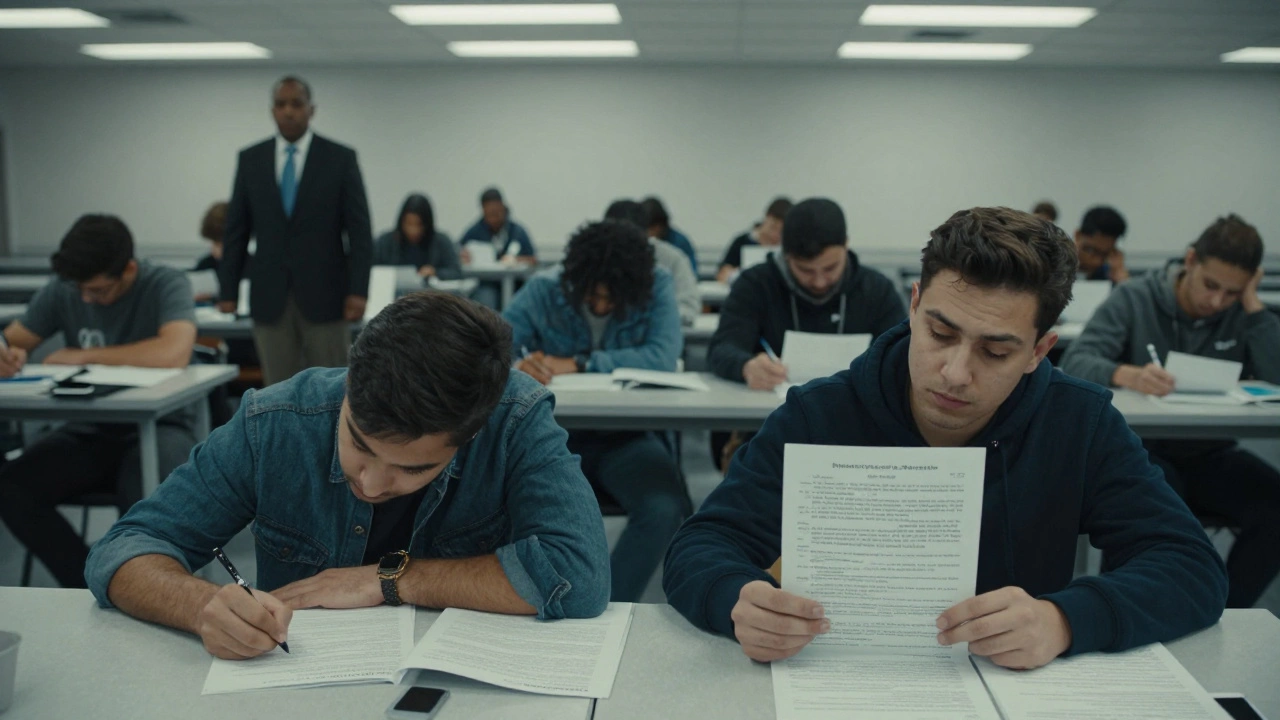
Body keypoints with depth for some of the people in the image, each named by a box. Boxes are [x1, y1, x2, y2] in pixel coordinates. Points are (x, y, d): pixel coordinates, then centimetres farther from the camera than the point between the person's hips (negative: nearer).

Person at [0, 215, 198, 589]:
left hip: (159, 425, -5)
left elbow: (174, 352, -29)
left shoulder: (166, 284, -11)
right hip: (90, 430, 5)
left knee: (144, 496, -36)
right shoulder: (62, 290, 3)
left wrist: (85, 355, -20)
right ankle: (88, 586, -5)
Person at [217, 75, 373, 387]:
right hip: (270, 296, 2)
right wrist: (228, 289, 4)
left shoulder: (341, 158, 0)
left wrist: (358, 290, -10)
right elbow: (236, 229, 9)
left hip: (324, 294, -2)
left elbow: (359, 230, -3)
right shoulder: (250, 159, 7)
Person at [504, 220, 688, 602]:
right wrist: (516, 366, -30)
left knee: (665, 510, -30)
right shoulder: (543, 291, -2)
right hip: (554, 433, 1)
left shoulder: (656, 287, -4)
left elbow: (664, 356, -19)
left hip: (626, 438, 0)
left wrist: (578, 364, -23)